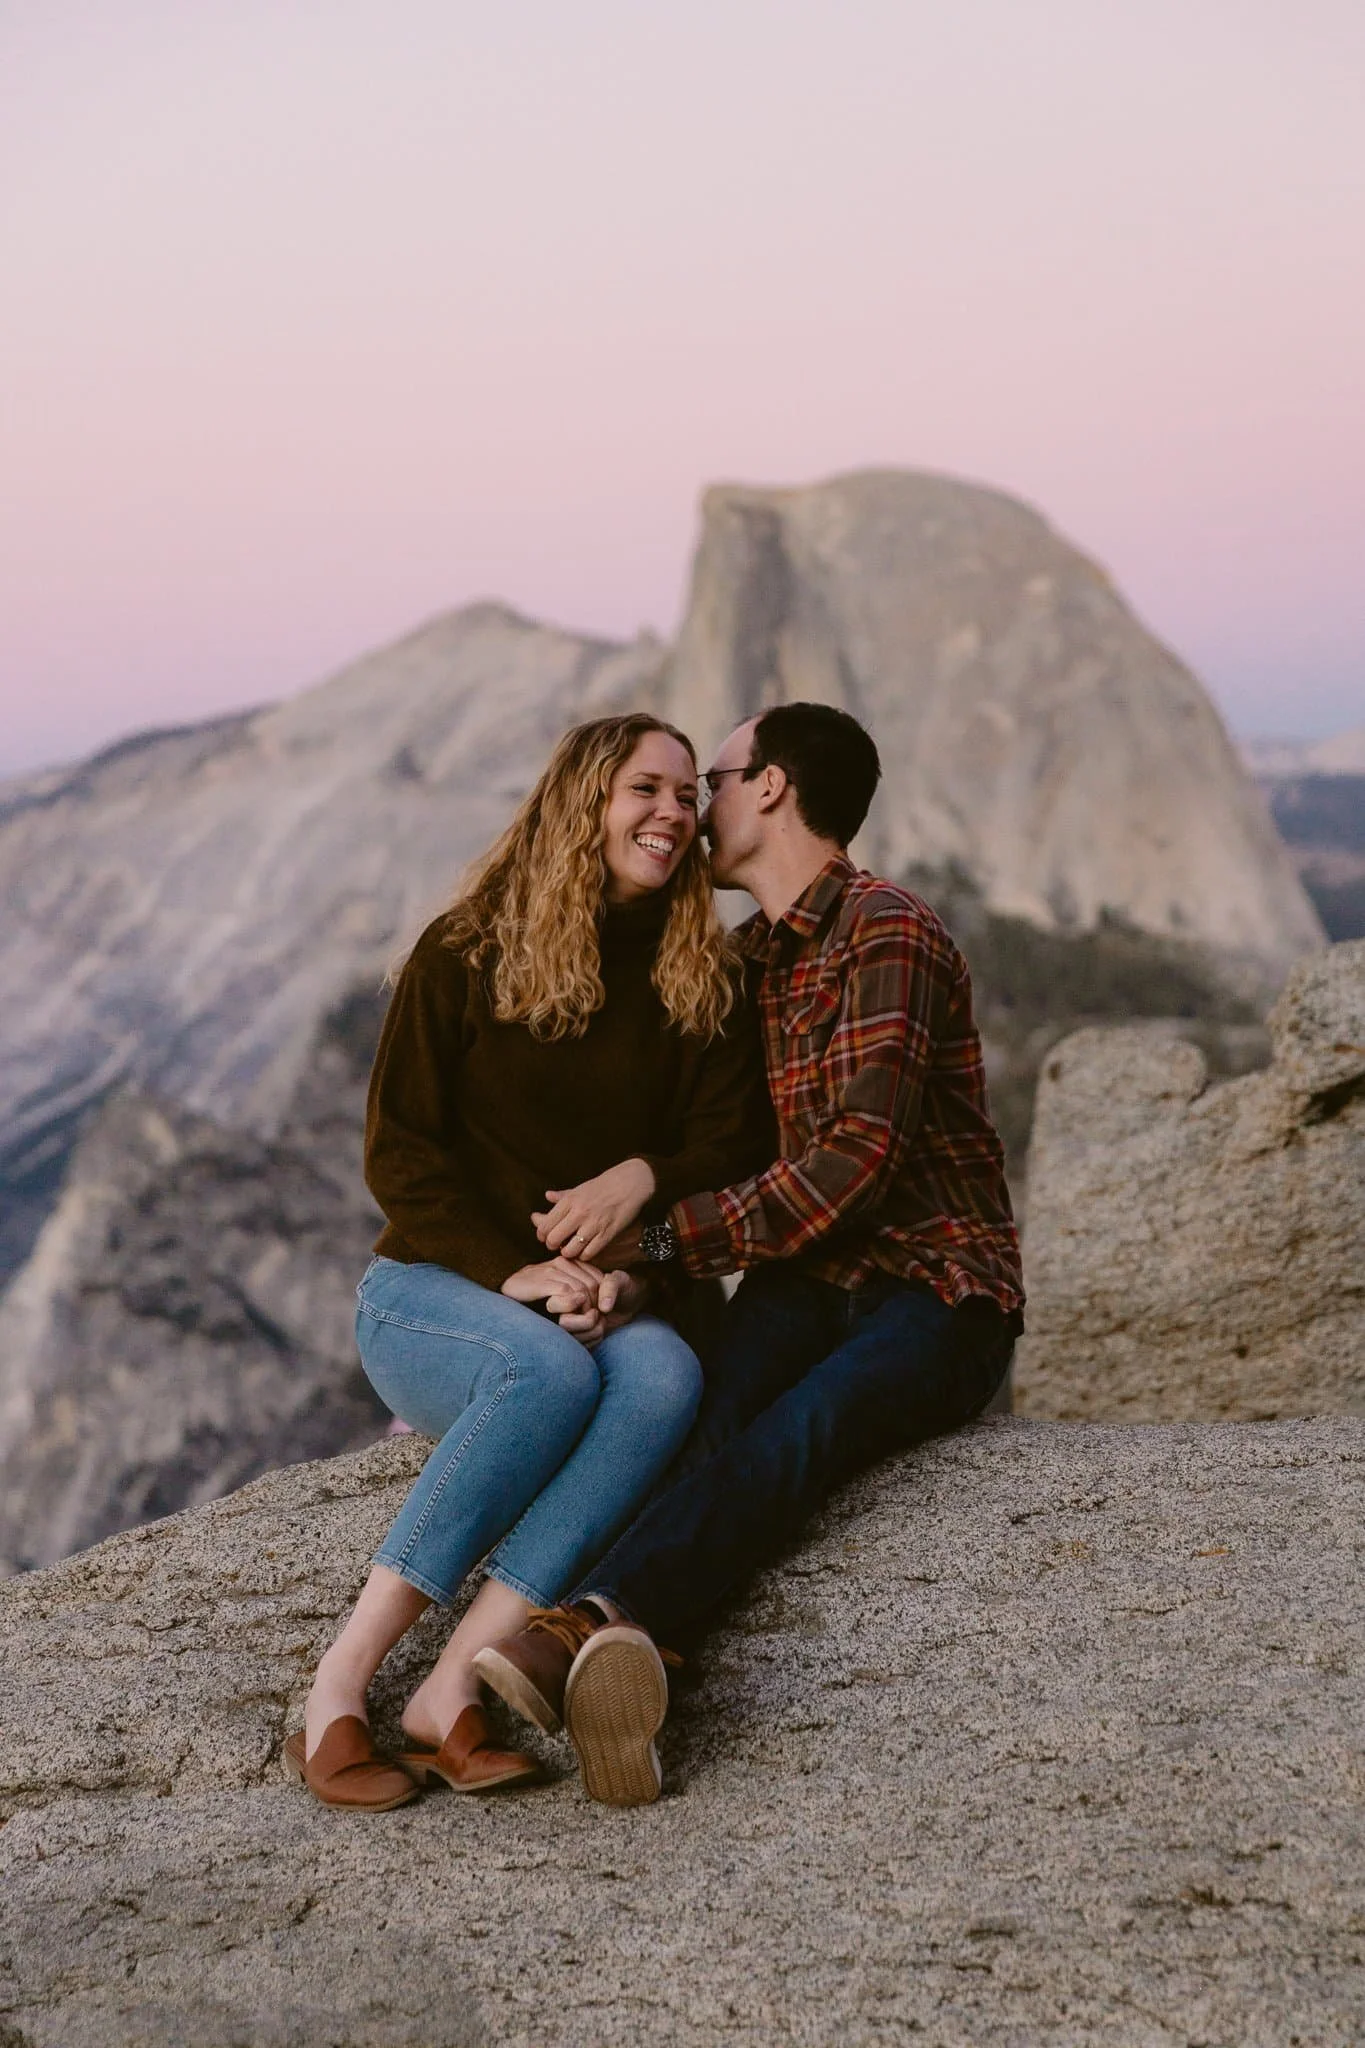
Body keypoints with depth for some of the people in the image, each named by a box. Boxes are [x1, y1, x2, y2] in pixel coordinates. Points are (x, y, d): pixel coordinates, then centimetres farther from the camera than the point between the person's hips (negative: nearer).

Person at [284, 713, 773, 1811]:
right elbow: (399, 1153, -3)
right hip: (433, 1289, -3)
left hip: (617, 1304, 3)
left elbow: (732, 1155, 2)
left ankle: (453, 1690, -40)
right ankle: (340, 1683, -32)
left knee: (666, 1377, -33)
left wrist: (631, 1277, -16)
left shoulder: (706, 983, 9)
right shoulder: (466, 953, 1)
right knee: (550, 1371, -37)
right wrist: (514, 1273, -17)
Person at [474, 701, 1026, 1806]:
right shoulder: (745, 959, 20)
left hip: (937, 1297, -6)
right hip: (807, 1284, 6)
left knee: (801, 1426, -36)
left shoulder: (886, 931, -8)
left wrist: (661, 1234, -19)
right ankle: (616, 1667, -56)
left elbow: (857, 1162, -18)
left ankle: (590, 1627, -62)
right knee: (717, 1417, -28)